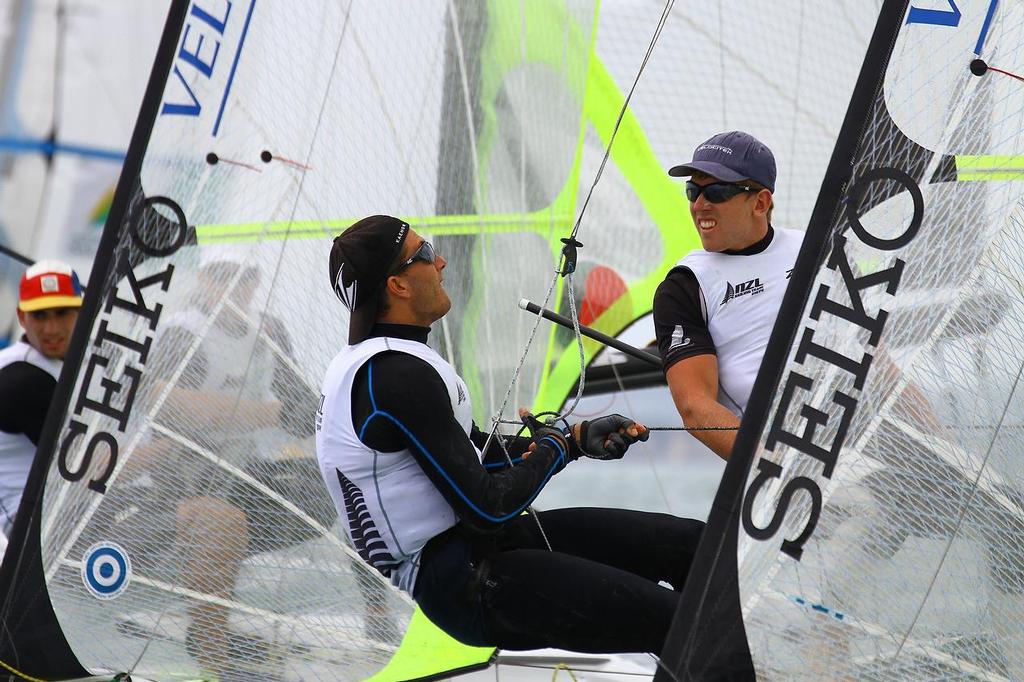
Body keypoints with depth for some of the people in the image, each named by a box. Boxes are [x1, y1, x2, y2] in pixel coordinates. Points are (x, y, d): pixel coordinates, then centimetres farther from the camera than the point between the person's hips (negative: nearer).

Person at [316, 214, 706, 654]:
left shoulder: (373, 359, 12)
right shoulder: (400, 374, -20)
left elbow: (476, 452, 22)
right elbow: (488, 508, -20)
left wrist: (580, 437, 12)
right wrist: (554, 448, -2)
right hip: (464, 585, -11)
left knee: (691, 544, 5)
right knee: (678, 624, -20)